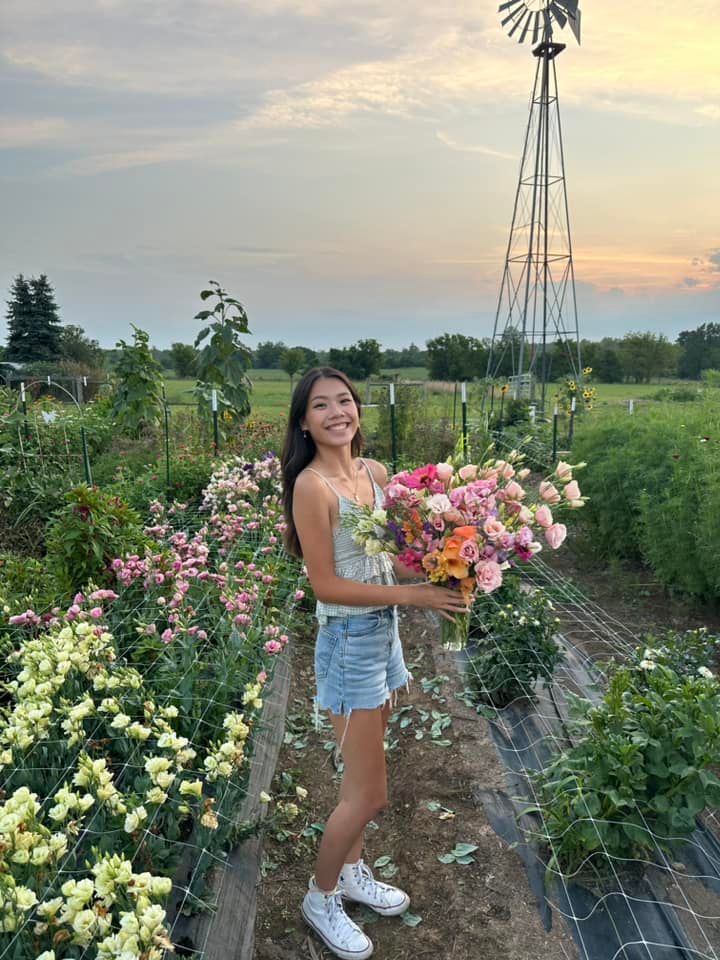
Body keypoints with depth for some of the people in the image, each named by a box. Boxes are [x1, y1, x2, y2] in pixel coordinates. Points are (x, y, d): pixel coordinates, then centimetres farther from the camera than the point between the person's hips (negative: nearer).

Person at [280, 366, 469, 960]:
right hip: (349, 640, -7)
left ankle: (351, 871, 45)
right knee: (370, 793, 3)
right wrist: (410, 595, -20)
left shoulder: (376, 473, 3)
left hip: (384, 631, 7)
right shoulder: (312, 486, -19)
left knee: (361, 780, 22)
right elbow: (325, 584, -19)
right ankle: (321, 897, 29)